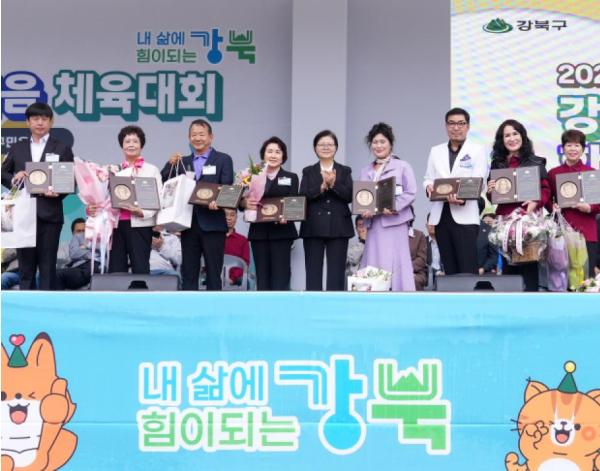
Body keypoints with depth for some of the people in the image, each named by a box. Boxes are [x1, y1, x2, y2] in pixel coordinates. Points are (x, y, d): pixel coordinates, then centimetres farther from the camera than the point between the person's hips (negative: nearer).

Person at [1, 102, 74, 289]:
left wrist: (58, 192, -17)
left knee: (48, 265, 1)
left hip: (49, 214, -2)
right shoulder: (17, 148, 14)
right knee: (25, 265, 6)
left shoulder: (62, 149, 6)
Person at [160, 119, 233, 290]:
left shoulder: (223, 160, 3)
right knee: (188, 271, 6)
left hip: (212, 224, -4)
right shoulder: (183, 162, 15)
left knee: (213, 271, 1)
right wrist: (170, 165, -5)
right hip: (189, 223, 4)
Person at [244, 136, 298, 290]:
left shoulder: (291, 178, 9)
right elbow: (242, 201, 2)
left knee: (280, 276, -5)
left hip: (281, 232, -1)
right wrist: (246, 202, -22)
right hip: (259, 232, 1)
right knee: (262, 276, 3)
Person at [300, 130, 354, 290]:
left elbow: (349, 196, -2)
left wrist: (333, 184, -17)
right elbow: (303, 196, -3)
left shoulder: (344, 171, 11)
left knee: (336, 272, 0)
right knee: (313, 271, 1)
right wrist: (322, 187, -17)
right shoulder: (308, 172, 11)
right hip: (314, 227, 0)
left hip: (338, 227, 0)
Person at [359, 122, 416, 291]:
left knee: (394, 266, -7)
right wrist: (364, 210, -5)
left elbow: (410, 193, -5)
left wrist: (393, 208, -19)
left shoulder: (402, 166, 2)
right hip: (373, 223, 5)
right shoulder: (365, 171, 17)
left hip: (394, 222, -5)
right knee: (374, 265, 2)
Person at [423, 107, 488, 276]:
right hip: (441, 214, 4)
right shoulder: (435, 151, 18)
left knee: (468, 269, -10)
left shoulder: (477, 151, 6)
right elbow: (428, 178, 14)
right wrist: (429, 186, -12)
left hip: (465, 215, -4)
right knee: (449, 268, 7)